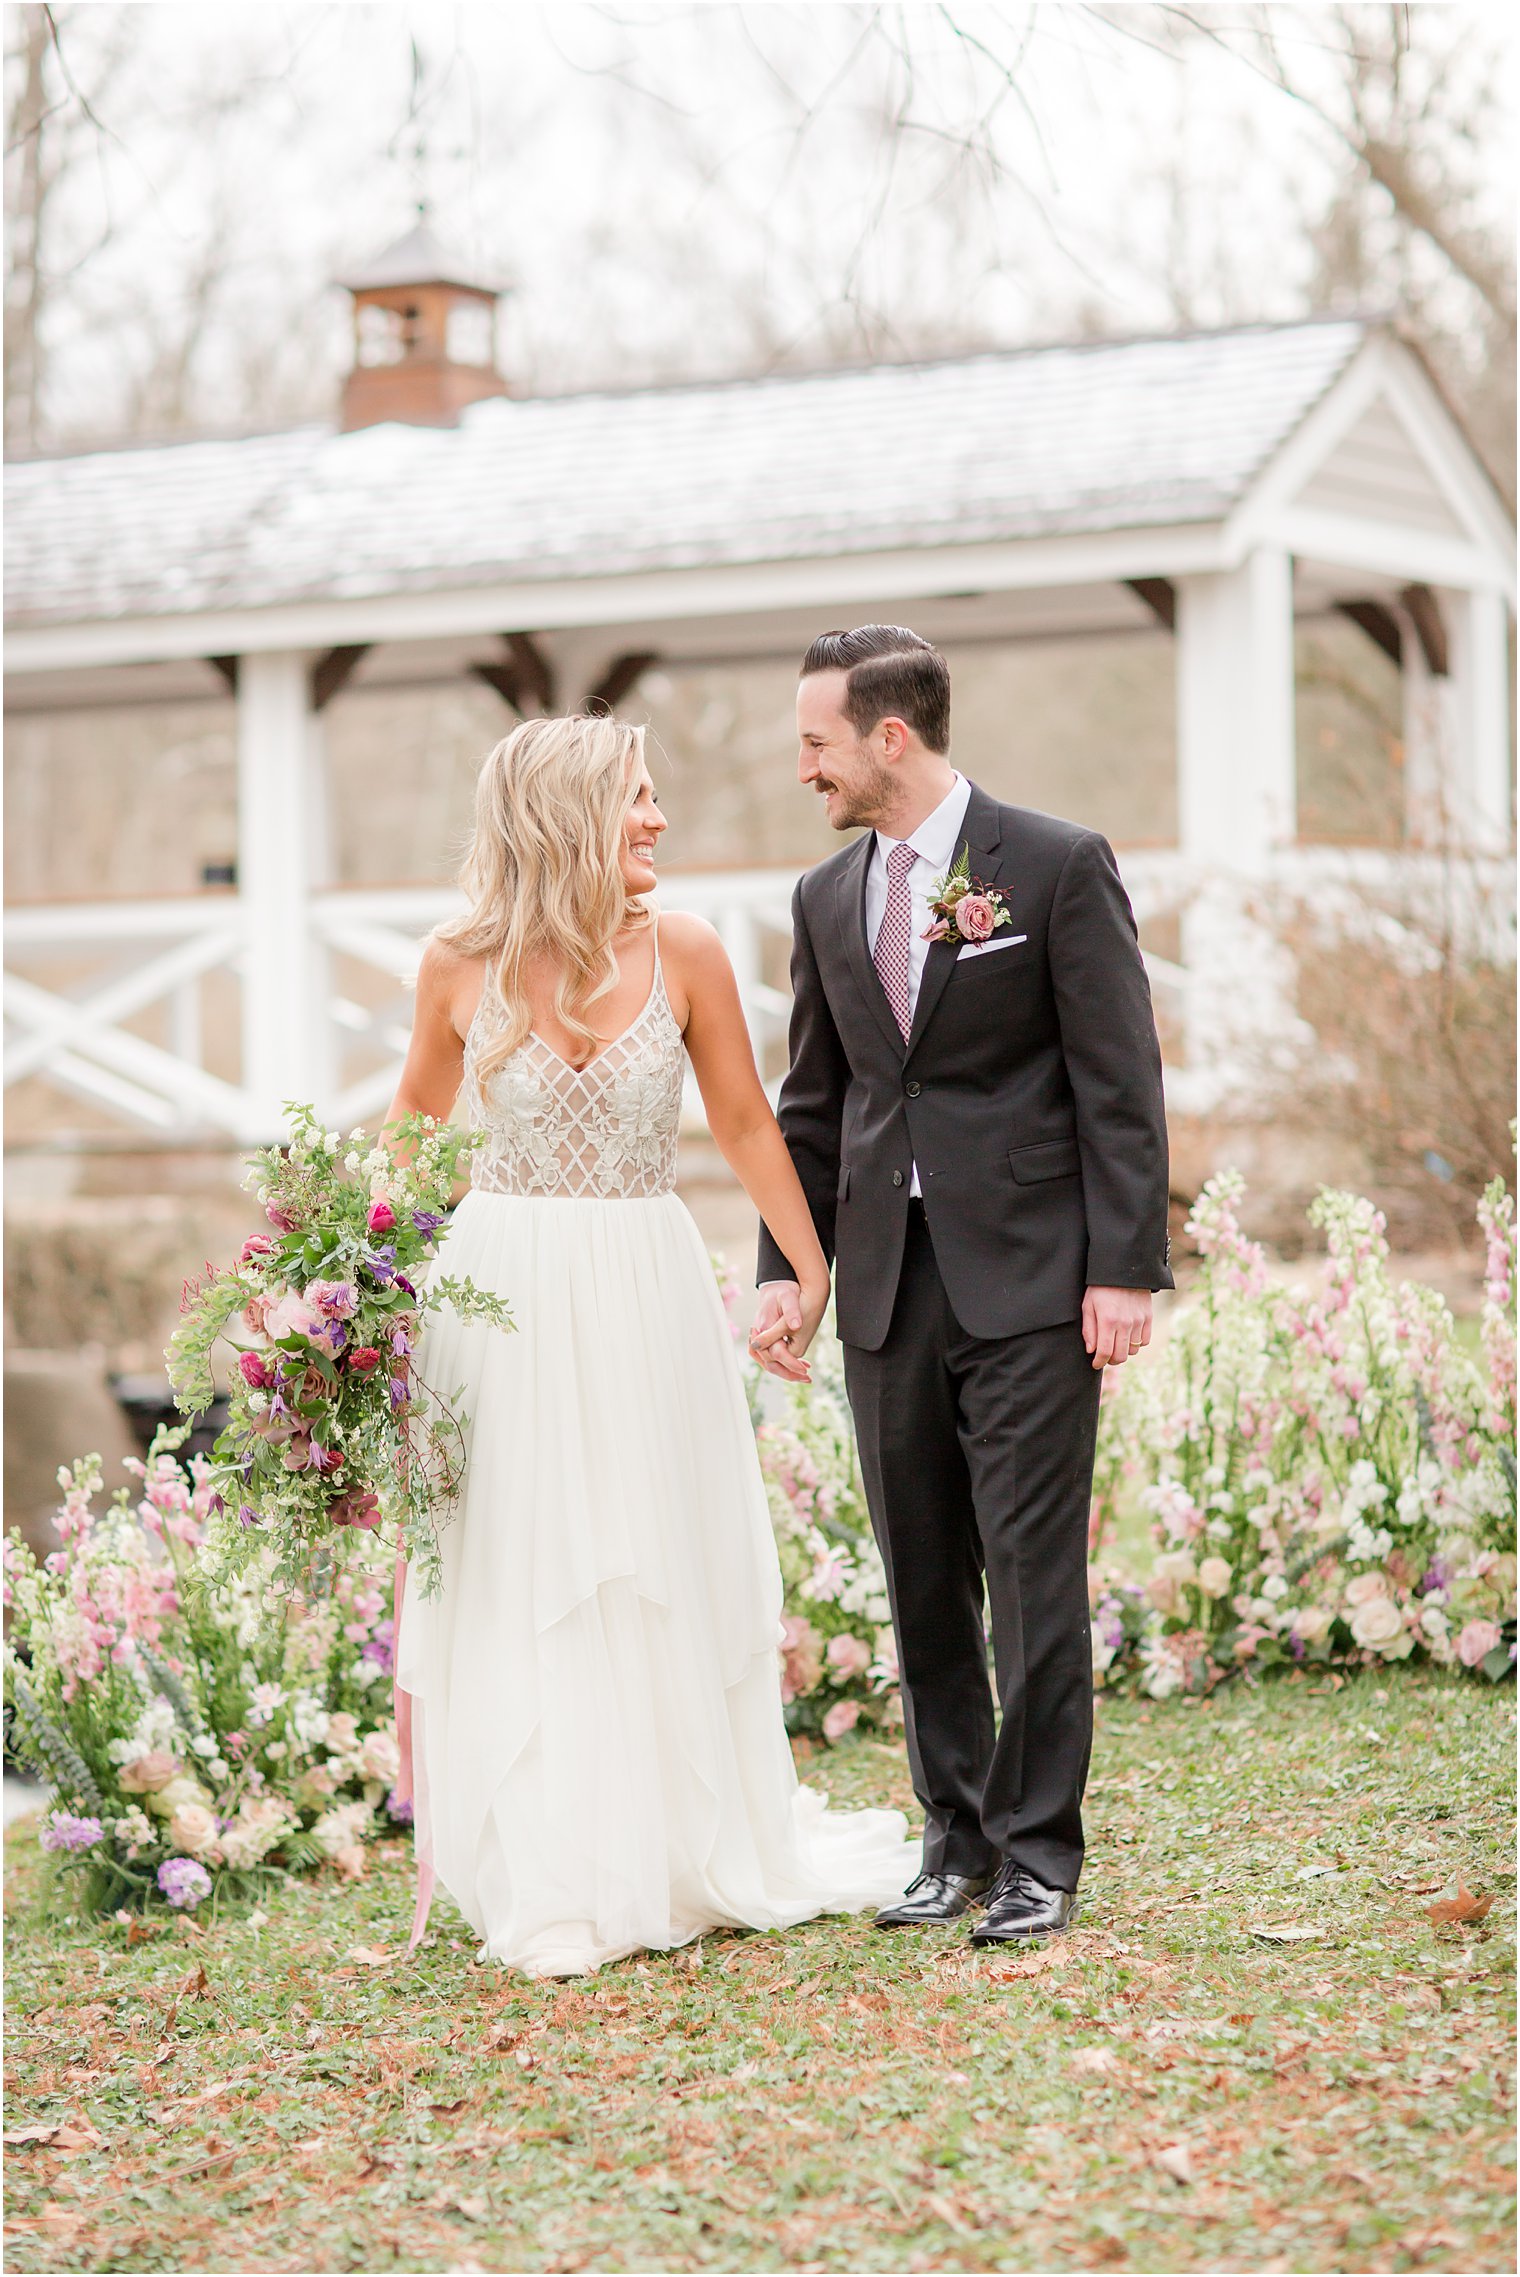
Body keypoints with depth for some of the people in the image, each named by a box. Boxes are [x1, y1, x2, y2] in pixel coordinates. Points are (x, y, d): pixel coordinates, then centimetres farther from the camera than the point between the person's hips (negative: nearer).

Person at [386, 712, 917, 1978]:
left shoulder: (683, 954, -4)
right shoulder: (463, 964, -5)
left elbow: (745, 1124, 6)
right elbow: (416, 1116, 11)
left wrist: (812, 1267, 8)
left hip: (645, 1291, 1)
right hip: (504, 1289, 0)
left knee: (667, 1576, 8)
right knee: (515, 1583, 3)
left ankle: (696, 1853, 22)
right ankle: (554, 1886, 12)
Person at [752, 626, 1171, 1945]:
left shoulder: (1057, 867, -4)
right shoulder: (828, 900, 12)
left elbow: (1120, 1083, -6)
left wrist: (1128, 1270, -11)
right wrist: (789, 1268, 8)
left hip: (1029, 1279, -5)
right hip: (889, 1283, 5)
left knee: (1034, 1572, -4)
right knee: (923, 1577, 8)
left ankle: (1039, 1850, 4)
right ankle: (956, 1836, 19)